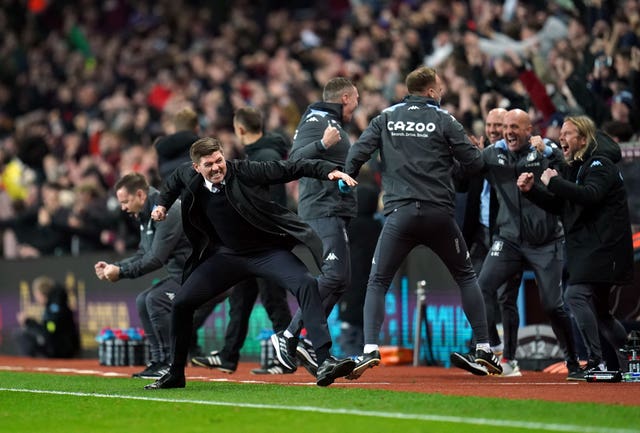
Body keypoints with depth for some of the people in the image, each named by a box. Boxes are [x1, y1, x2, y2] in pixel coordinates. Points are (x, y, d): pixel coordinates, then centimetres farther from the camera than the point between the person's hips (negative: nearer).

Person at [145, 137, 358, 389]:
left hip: (268, 251, -4)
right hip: (226, 255, 4)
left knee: (306, 284, -28)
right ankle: (176, 375, 15)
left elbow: (291, 169, -19)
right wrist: (162, 204, 12)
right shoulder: (190, 178, -7)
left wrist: (330, 170, -28)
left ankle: (324, 362, -32)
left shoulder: (244, 171, -20)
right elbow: (175, 179, 20)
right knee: (182, 303, -3)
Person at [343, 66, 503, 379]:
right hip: (439, 214, 0)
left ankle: (370, 350, -12)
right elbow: (474, 163, 1)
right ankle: (483, 348, 12)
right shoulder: (444, 120, 3)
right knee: (466, 276, 17)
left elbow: (358, 153, -1)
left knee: (377, 283, 6)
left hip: (400, 213, 0)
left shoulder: (386, 118, 9)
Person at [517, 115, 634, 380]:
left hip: (602, 246, -10)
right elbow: (558, 206, 19)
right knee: (597, 309, 14)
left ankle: (596, 363, -23)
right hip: (585, 249, 10)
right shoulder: (573, 168, 18)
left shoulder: (600, 164, -10)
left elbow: (590, 195, -28)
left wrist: (554, 182, -22)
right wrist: (531, 190, 4)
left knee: (576, 295, -20)